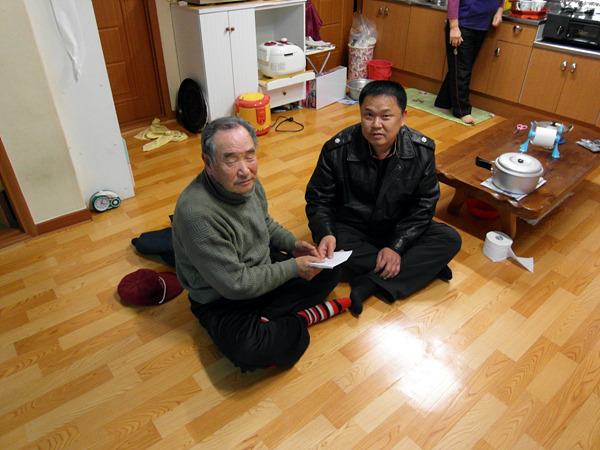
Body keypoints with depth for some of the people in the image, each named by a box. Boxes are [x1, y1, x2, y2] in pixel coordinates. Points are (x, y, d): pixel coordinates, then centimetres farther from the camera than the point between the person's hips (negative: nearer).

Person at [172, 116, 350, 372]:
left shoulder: (247, 182, -7)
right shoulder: (197, 214, -32)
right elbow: (235, 284, -26)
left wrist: (293, 244, -2)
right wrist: (293, 268, -20)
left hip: (265, 268, 8)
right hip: (222, 299, -7)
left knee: (329, 271, 0)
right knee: (250, 350, -34)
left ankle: (265, 318, -10)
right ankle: (303, 318, -6)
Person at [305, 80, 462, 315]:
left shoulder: (422, 150, -13)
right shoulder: (337, 150, -18)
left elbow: (423, 206, -8)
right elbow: (319, 199, -11)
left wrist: (397, 246, -20)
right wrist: (326, 233, -32)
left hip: (399, 230, 2)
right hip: (352, 229, -1)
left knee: (450, 239, -18)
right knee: (331, 246, -34)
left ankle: (369, 286, -26)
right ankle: (424, 267, -19)